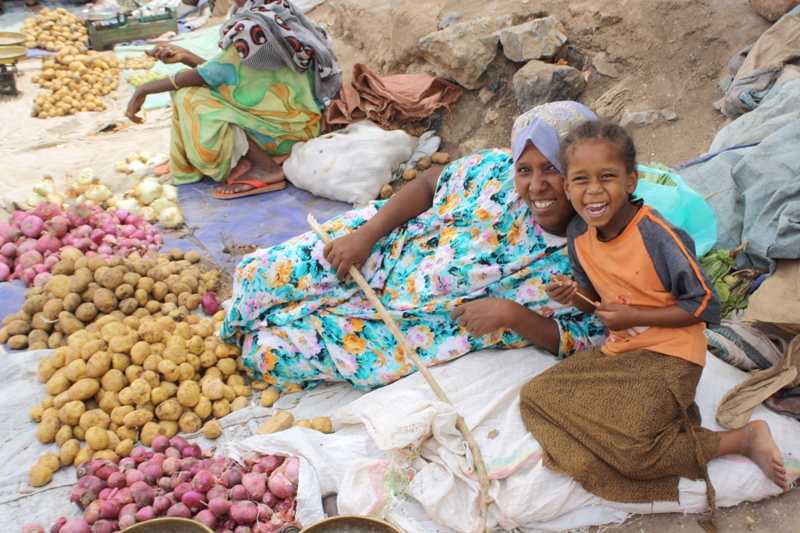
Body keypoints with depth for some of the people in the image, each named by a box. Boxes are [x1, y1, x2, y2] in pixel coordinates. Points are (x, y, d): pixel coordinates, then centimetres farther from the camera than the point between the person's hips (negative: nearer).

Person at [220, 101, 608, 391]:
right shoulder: (496, 171, -15)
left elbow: (587, 341, -13)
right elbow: (428, 185, -3)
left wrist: (514, 315, -29)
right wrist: (365, 233, -12)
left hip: (425, 325, -2)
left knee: (276, 348, -6)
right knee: (260, 274, -1)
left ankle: (251, 342, 34)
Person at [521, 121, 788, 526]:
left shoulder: (656, 235, -21)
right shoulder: (579, 234, -1)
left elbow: (705, 307, -15)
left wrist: (633, 316, -19)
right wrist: (575, 296, -10)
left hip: (669, 356, -7)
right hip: (617, 352, 8)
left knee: (629, 449, -19)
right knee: (535, 396, 0)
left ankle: (743, 438, 1)